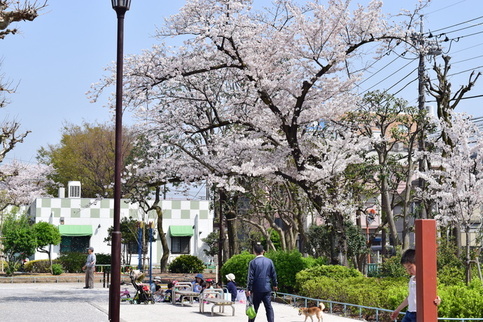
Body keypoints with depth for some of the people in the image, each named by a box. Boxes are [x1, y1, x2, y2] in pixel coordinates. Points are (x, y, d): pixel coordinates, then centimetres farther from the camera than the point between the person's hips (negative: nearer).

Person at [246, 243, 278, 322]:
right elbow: (273, 274, 9)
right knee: (269, 308, 2)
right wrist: (275, 285, 22)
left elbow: (250, 277, -8)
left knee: (254, 308, 7)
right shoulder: (269, 261, 2)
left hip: (256, 289, -2)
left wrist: (249, 289, -5)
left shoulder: (253, 262, -7)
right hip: (267, 289, 2)